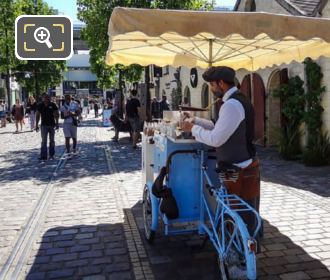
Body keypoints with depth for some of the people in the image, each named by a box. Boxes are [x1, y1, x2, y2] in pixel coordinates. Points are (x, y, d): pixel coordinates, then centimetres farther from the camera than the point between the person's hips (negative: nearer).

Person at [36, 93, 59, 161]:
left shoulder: (53, 105, -3)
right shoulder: (40, 105, 1)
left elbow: (56, 115, 1)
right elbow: (38, 116, 5)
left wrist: (57, 123, -5)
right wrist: (36, 125, 2)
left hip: (52, 125, 0)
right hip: (44, 125, 0)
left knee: (52, 140, 9)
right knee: (44, 141, -5)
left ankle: (51, 155, 20)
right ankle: (43, 156, -6)